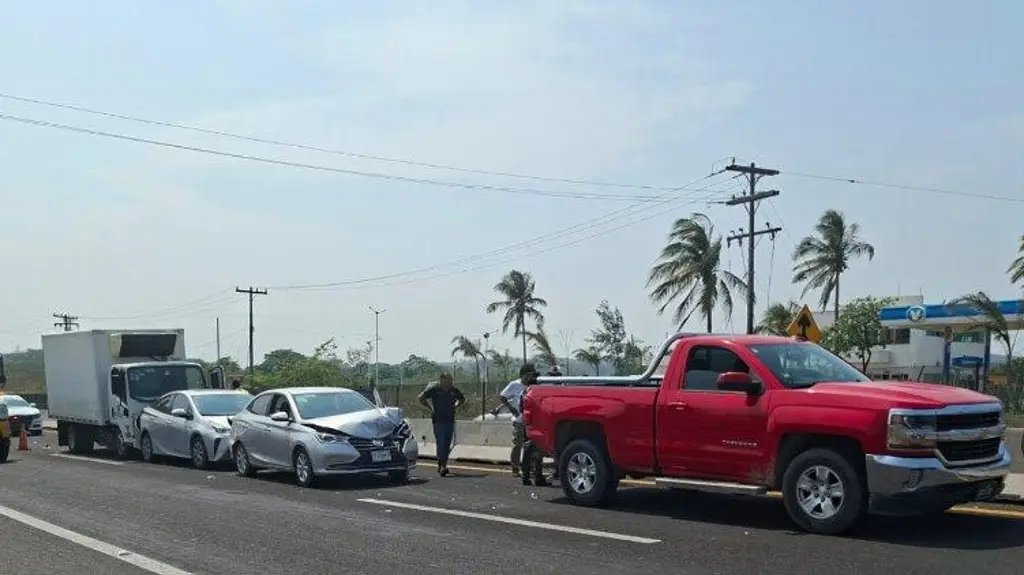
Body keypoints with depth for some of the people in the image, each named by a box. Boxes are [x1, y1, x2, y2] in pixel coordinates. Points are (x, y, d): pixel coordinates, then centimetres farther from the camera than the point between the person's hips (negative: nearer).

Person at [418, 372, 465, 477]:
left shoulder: (454, 390, 7)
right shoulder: (434, 389, -5)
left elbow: (462, 399, 25)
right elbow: (421, 398, 0)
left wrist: (455, 407, 9)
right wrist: (430, 409, -3)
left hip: (450, 420, 5)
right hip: (438, 420, -4)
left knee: (447, 444, 6)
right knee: (440, 443, -13)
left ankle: (443, 465, 16)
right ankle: (441, 466, -16)